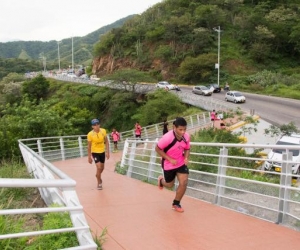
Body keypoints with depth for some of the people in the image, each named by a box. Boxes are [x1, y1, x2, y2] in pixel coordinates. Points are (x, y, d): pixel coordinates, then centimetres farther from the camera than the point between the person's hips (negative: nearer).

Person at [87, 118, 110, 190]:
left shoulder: (103, 131, -10)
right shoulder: (90, 134, -18)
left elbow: (106, 142, 1)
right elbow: (89, 146, -9)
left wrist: (107, 152, -3)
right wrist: (89, 157, -7)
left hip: (102, 152, 4)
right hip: (95, 152, -4)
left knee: (102, 168, 16)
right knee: (99, 167, -15)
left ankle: (98, 178, 47)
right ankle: (99, 183, 7)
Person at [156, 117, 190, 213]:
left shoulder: (186, 136, -16)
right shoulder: (167, 137, -31)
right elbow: (157, 148, -19)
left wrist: (186, 157, -17)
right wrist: (170, 159, -24)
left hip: (181, 163, 3)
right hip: (169, 164, -3)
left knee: (184, 183, -7)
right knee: (170, 184, 15)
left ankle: (176, 204, 17)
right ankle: (161, 180, 54)